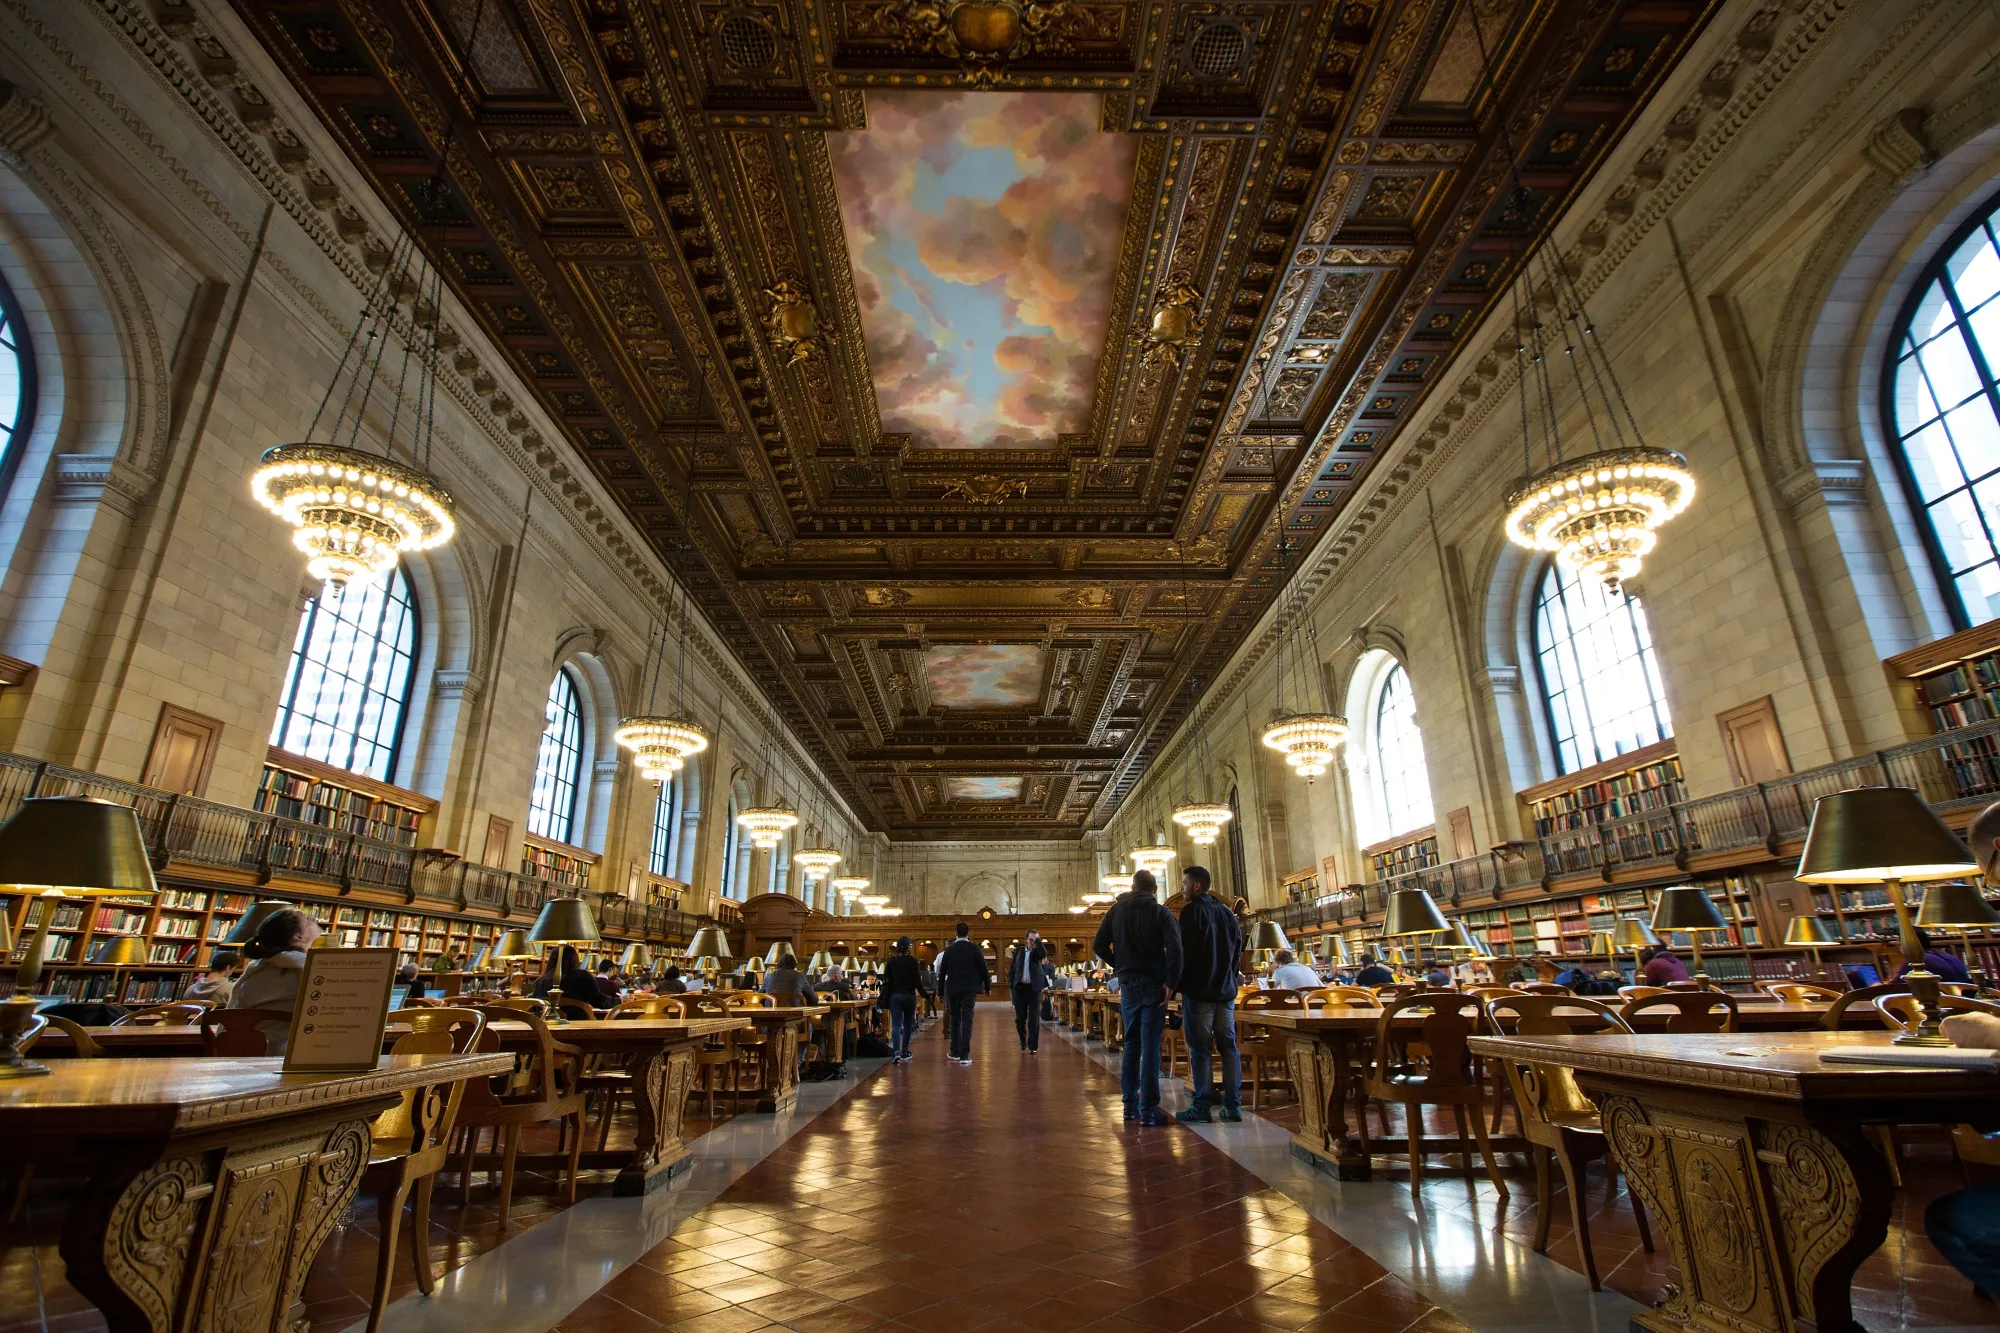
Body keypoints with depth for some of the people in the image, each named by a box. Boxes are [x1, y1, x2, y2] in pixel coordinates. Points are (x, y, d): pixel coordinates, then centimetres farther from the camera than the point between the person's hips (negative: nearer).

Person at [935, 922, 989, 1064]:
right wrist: (987, 986, 10)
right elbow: (983, 969, -2)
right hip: (970, 989, -2)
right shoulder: (974, 949, -4)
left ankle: (955, 1053, 19)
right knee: (967, 1020, -2)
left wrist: (941, 991, 14)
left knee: (954, 1020, 14)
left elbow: (942, 972, 6)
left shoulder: (949, 950, 1)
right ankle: (964, 1055, -7)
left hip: (952, 989, 2)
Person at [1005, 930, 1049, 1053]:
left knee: (1034, 1017, -3)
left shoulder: (1037, 951, 2)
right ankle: (1023, 1039, 32)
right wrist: (1011, 985, 0)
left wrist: (1037, 939, -18)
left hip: (1034, 987, -2)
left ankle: (1033, 1046, 2)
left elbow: (1044, 954, -22)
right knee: (1020, 1017, 7)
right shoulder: (1019, 950, 7)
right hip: (1019, 987, 2)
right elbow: (1012, 968, 8)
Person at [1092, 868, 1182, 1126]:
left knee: (1131, 1044, 14)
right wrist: (1171, 982, -14)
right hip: (1153, 984, -3)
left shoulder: (1117, 910, 6)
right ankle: (1148, 1109, -2)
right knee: (1150, 1046, -2)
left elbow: (1099, 946, 3)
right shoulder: (1161, 913, -4)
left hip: (1127, 984, 3)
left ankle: (1130, 1105, 18)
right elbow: (1174, 948, -19)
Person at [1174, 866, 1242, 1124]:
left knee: (1199, 1049, -2)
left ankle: (1200, 1107, 0)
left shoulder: (1191, 911, -11)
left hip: (1198, 991, -6)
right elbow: (1237, 949, 16)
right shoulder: (1227, 913, 11)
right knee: (1228, 1046, 8)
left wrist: (1175, 985, -5)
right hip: (1226, 990, 7)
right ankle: (1233, 1105, 9)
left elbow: (1184, 952, -14)